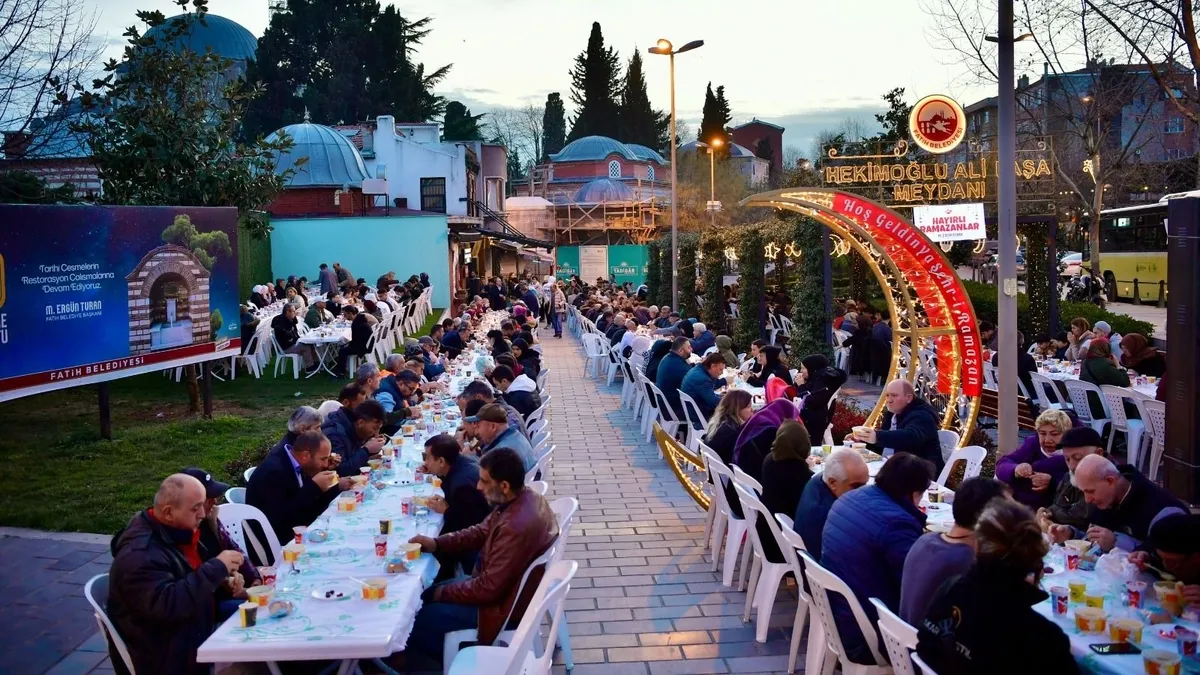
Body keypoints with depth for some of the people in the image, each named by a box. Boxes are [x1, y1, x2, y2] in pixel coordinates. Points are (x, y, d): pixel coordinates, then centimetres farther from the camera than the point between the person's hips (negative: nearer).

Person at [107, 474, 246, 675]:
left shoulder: (179, 532, 6)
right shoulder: (139, 555, -23)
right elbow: (167, 606, -33)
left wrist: (224, 581, -1)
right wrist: (217, 568, -28)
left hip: (194, 636, 9)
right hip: (165, 657, -9)